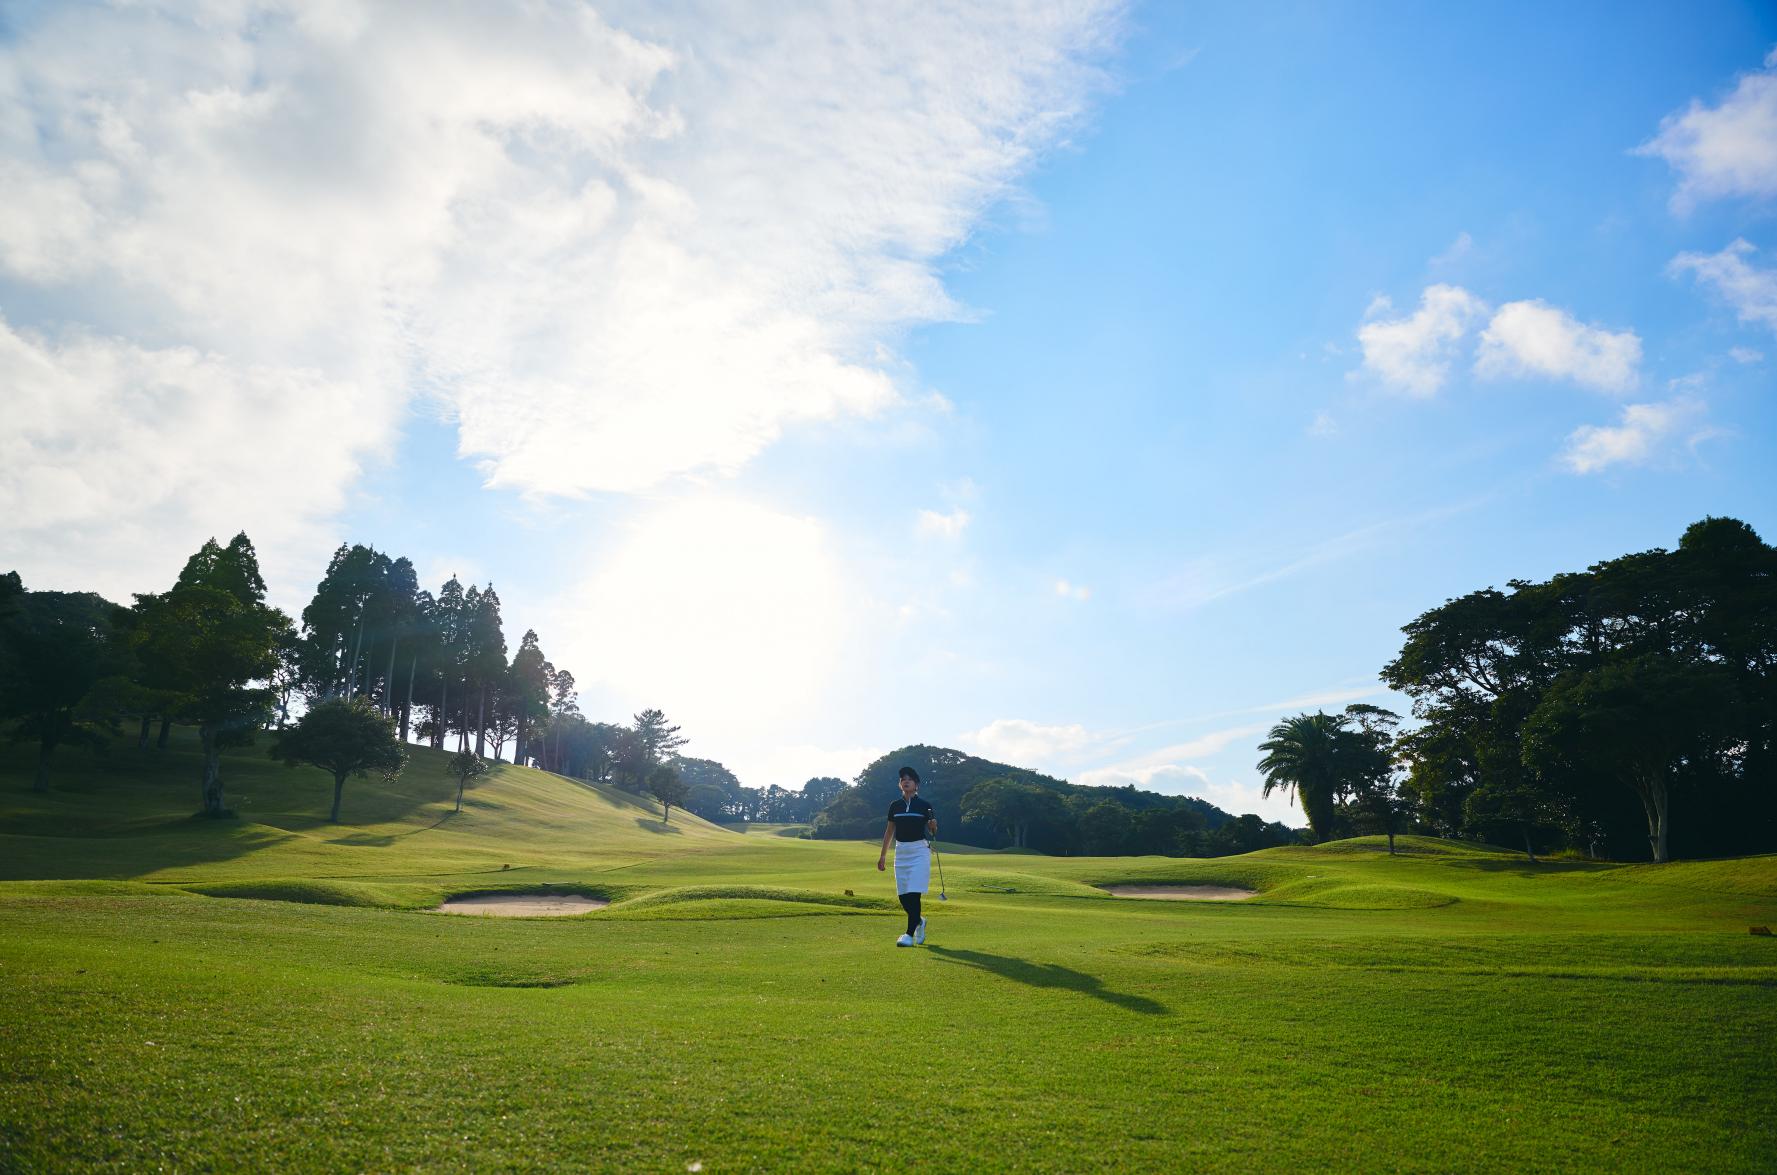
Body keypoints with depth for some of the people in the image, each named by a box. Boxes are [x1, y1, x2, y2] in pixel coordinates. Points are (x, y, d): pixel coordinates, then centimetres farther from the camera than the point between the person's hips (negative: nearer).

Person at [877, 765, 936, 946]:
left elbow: (933, 832, 2)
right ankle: (919, 921, 31)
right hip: (901, 851, 4)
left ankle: (910, 934, -5)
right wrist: (883, 855, 14)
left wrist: (933, 826, -21)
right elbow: (889, 831, 14)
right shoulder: (895, 806, 7)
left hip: (919, 851, -4)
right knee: (903, 896, 4)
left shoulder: (924, 806, -2)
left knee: (913, 894, -11)